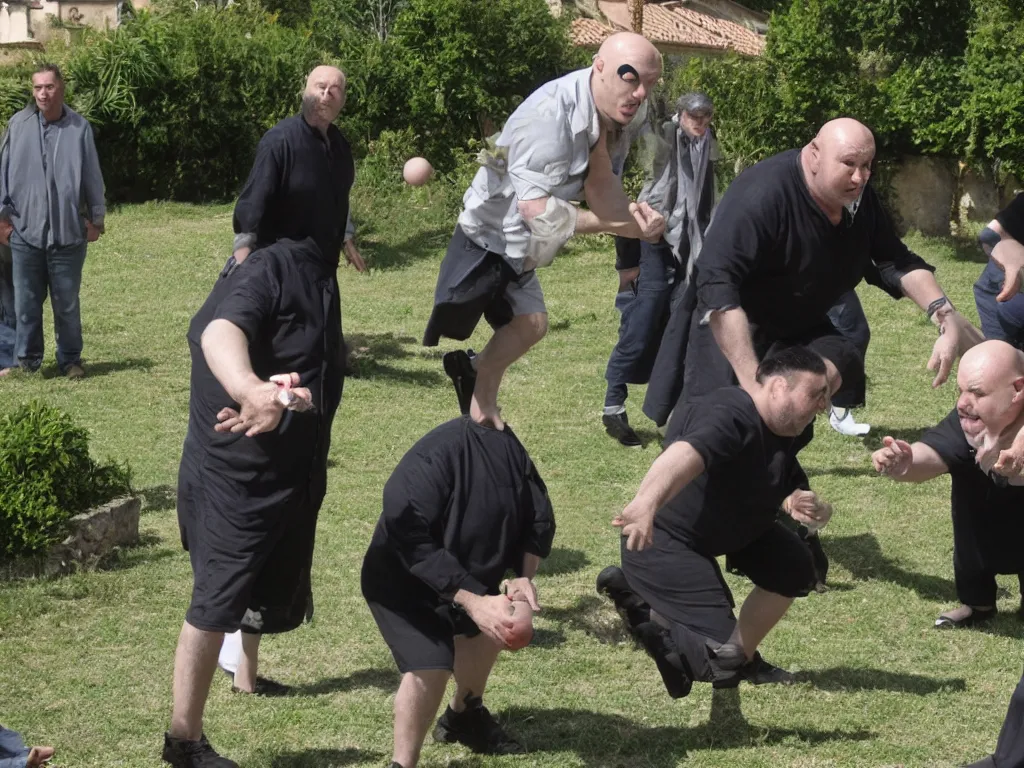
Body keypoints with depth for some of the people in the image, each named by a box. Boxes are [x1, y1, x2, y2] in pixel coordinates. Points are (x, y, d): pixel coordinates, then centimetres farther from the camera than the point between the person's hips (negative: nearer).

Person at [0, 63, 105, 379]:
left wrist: (96, 218, 7)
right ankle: (26, 361, 17)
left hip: (68, 232, -1)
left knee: (67, 302, 6)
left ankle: (70, 361, 18)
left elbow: (92, 177, 6)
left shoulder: (80, 128, -1)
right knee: (26, 301, 6)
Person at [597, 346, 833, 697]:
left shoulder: (785, 437, 4)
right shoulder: (730, 417, -29)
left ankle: (740, 656, 27)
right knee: (718, 663, -19)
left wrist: (811, 509, -15)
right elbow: (686, 454, -49)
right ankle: (639, 603, 3)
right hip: (658, 543, -10)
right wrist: (645, 502, -69)